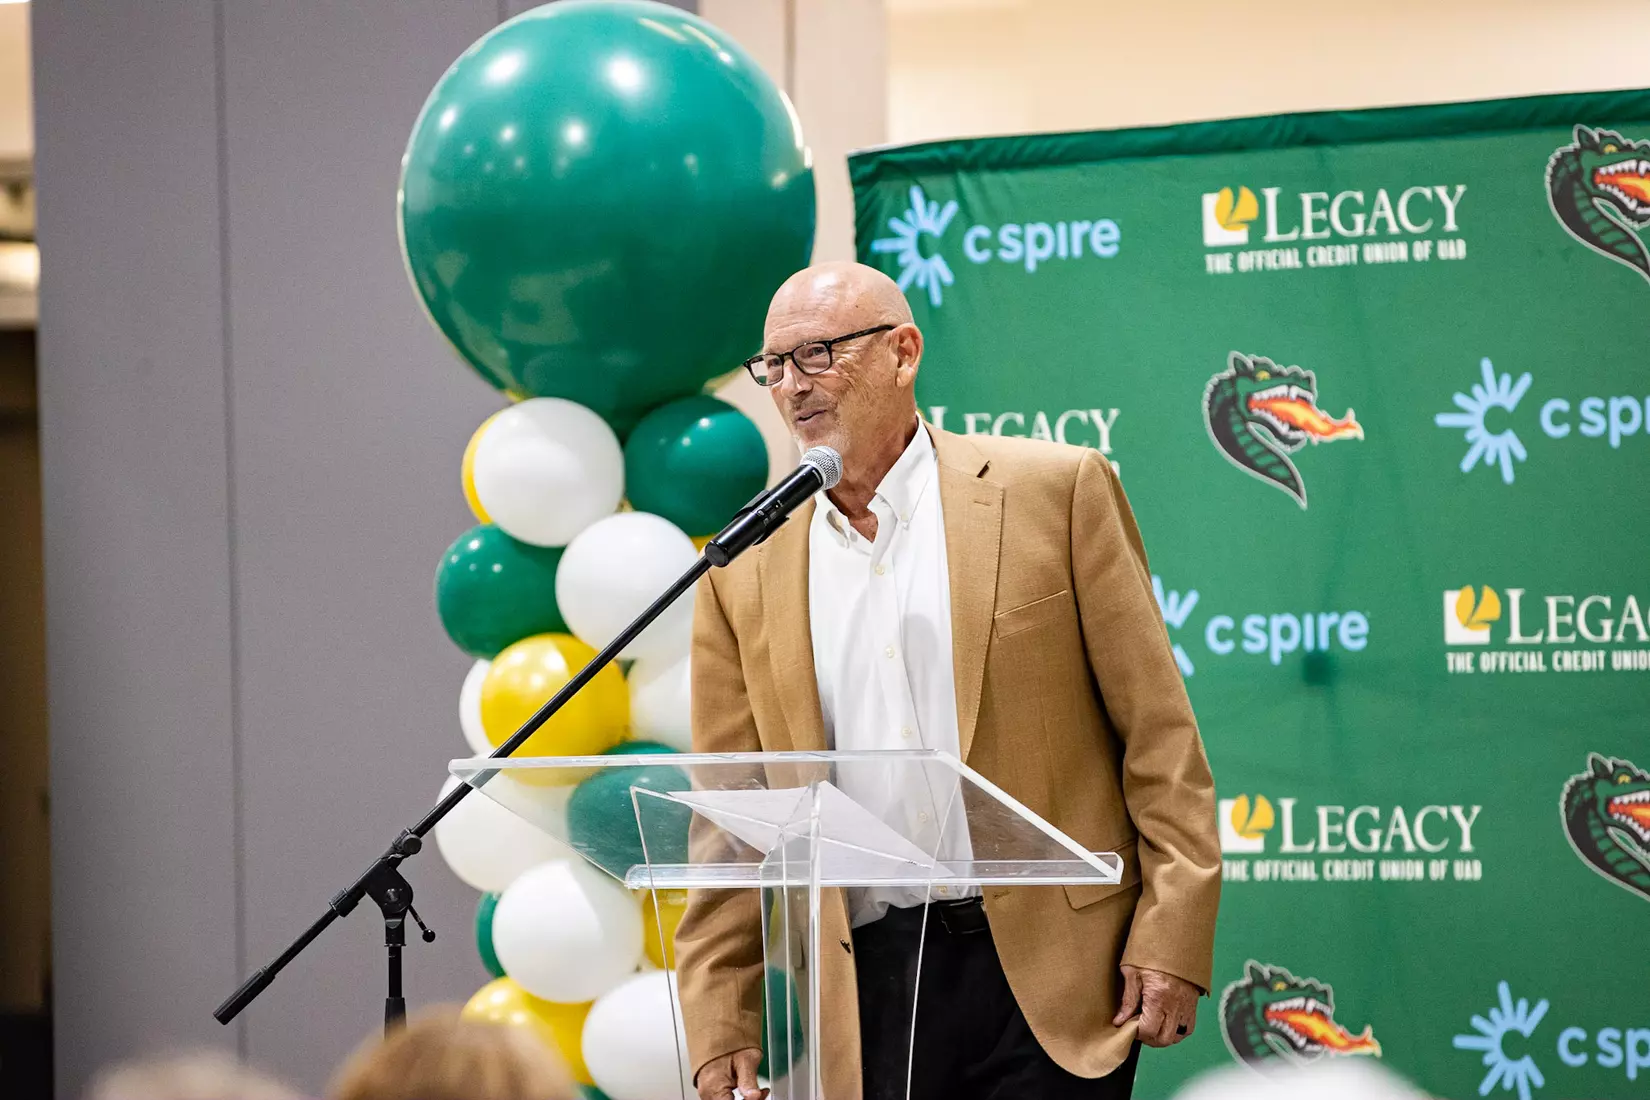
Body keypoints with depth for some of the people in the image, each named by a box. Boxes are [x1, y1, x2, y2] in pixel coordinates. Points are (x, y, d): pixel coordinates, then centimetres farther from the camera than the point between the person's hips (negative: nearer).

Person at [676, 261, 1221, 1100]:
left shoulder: (1054, 491, 3)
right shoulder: (745, 579, 11)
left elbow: (1159, 733, 0)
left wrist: (1172, 939, -7)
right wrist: (721, 1028, 3)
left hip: (1045, 972, -3)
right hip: (863, 992, 3)